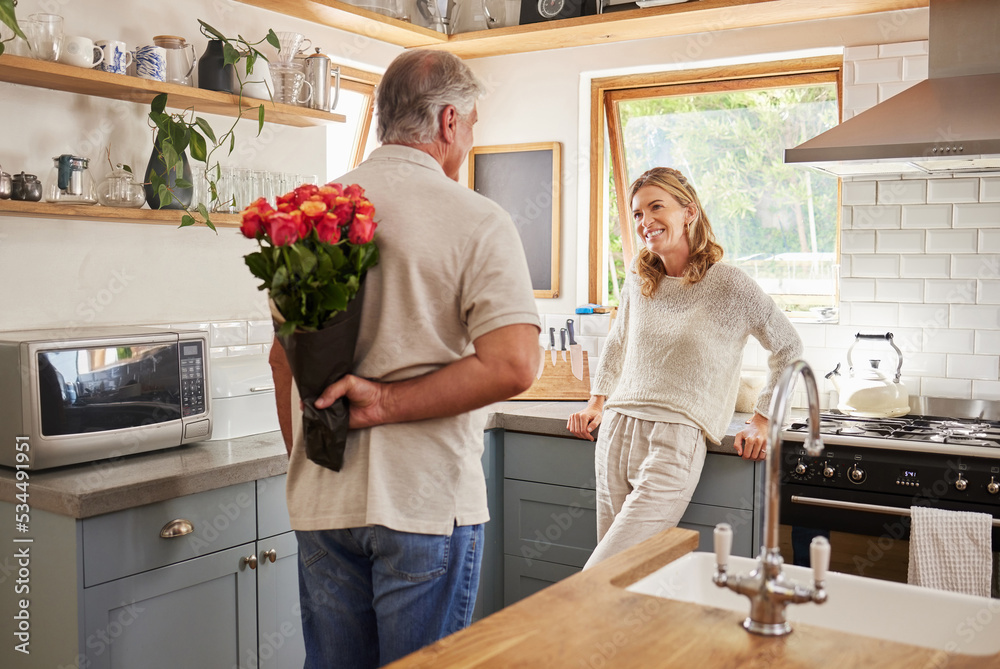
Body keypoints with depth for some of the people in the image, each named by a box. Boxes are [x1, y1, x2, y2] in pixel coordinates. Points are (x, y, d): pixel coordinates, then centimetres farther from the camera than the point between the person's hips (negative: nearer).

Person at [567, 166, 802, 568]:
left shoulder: (728, 285, -5)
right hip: (615, 433, 6)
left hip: (674, 443, -6)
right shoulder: (637, 282, 10)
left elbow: (788, 348, 7)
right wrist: (597, 403, 22)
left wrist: (762, 420, 5)